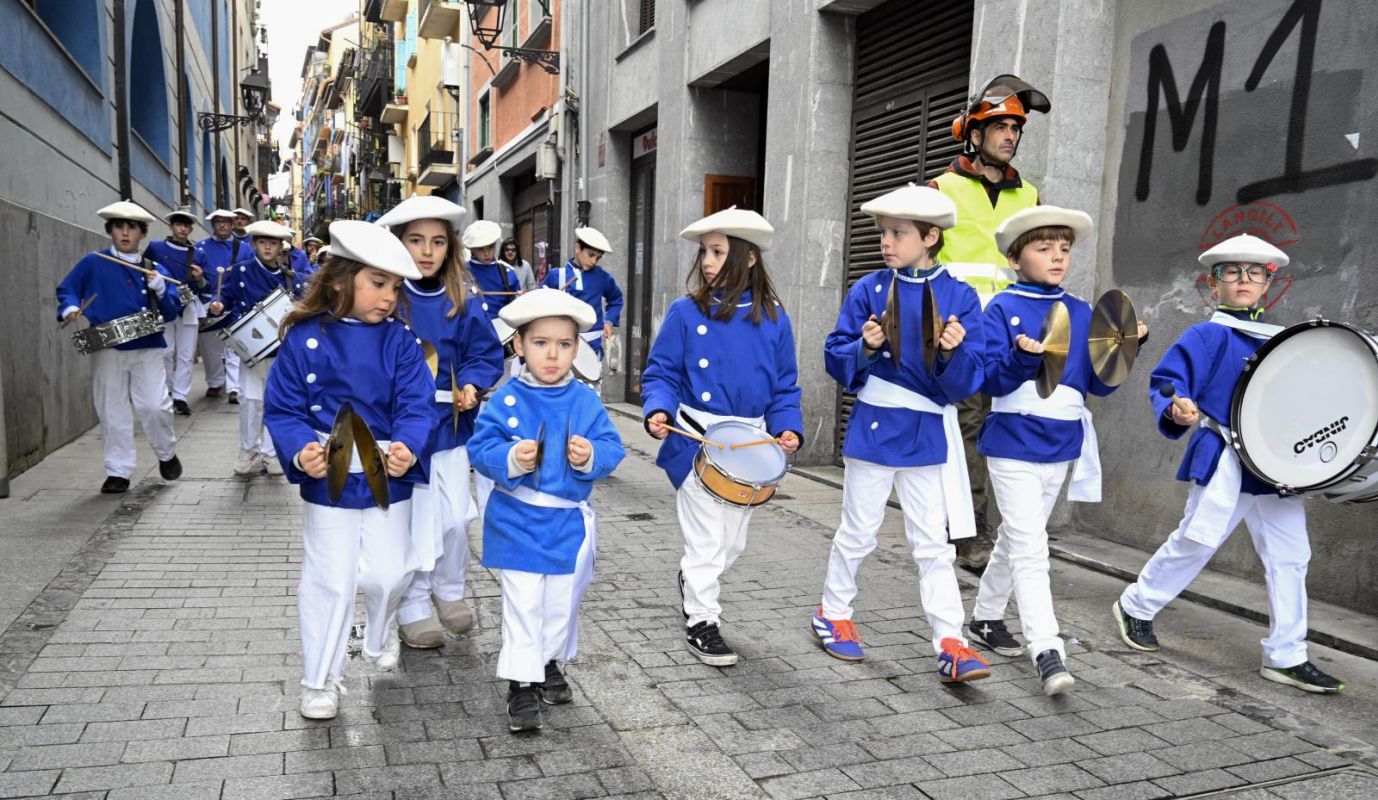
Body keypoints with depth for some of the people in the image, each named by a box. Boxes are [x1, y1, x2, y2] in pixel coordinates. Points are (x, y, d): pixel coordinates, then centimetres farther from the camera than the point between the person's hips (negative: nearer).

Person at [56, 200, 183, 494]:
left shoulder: (155, 270, 7)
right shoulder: (92, 263, 3)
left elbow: (171, 313, 3)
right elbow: (66, 289, 8)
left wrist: (160, 289, -14)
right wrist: (70, 308, -12)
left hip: (147, 348, 0)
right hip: (107, 349, 0)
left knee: (155, 406, -7)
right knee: (112, 412, 5)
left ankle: (166, 454, 20)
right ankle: (118, 472, 15)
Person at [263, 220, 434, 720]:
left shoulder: (399, 341, -4)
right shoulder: (304, 339, -9)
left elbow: (415, 406, -9)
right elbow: (282, 409, -7)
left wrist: (407, 447, -29)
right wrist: (300, 451, -25)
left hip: (389, 479, 2)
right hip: (328, 482, -2)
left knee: (387, 574, 9)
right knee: (329, 582, 5)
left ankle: (379, 639, 43)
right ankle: (321, 680, 25)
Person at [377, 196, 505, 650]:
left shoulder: (461, 303, 1)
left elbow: (486, 352, 5)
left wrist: (472, 384, -12)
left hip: (449, 426, 3)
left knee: (455, 519, 10)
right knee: (411, 523, 6)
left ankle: (450, 591, 35)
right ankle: (413, 608, 25)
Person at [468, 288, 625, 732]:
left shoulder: (586, 400, -3)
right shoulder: (507, 399, -9)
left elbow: (612, 449, -3)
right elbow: (481, 449, -12)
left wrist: (591, 456, -24)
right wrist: (512, 459, -30)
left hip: (569, 521, 3)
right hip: (518, 522, -3)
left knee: (563, 601, 18)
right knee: (523, 604, 2)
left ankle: (550, 663, 41)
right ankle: (521, 685, 12)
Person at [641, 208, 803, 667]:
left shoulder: (773, 319, 0)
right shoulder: (686, 313, -7)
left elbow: (785, 386, 5)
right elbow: (661, 372, -3)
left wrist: (789, 427, -10)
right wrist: (659, 409, -21)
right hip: (697, 443, -3)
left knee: (734, 543, 17)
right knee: (707, 540, 2)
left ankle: (694, 579, 46)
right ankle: (701, 620, 21)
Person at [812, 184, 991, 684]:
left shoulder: (959, 297, -3)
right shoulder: (868, 290, -3)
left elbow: (968, 382, -6)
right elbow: (836, 360, -3)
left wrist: (953, 352, -25)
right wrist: (866, 348, -21)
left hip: (928, 436, 0)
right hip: (874, 429, 0)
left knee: (933, 544, 5)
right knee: (858, 534, 12)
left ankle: (951, 644, 9)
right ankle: (833, 614, 32)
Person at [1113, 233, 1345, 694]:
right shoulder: (1207, 336, -3)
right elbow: (1165, 382, -11)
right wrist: (1176, 410, -31)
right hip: (1224, 458, -6)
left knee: (1290, 555, 5)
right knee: (1198, 538, -6)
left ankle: (1285, 657, 15)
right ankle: (1135, 607, 15)